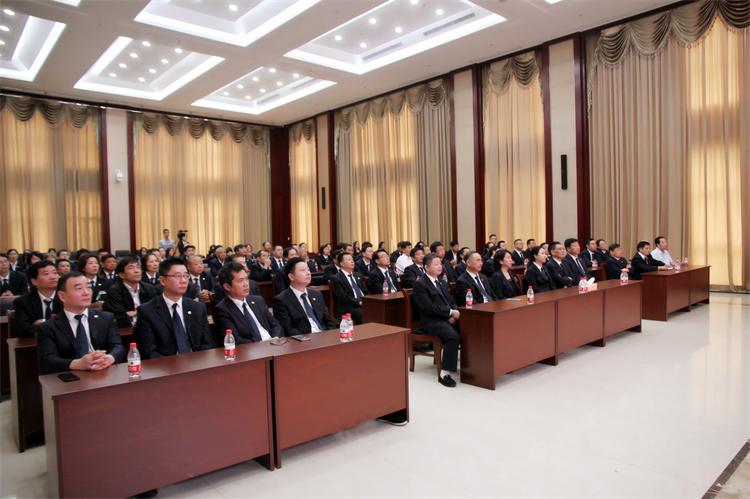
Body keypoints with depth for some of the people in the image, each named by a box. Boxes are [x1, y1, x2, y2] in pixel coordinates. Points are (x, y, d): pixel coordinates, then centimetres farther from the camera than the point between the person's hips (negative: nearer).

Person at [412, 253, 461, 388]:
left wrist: (453, 315, -4)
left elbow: (452, 302, 18)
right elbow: (429, 307, -15)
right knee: (453, 336, -32)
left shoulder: (442, 283, 21)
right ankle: (444, 374, -25)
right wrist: (451, 312, -17)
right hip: (431, 322, -7)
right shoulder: (420, 284, -5)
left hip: (447, 319, 7)